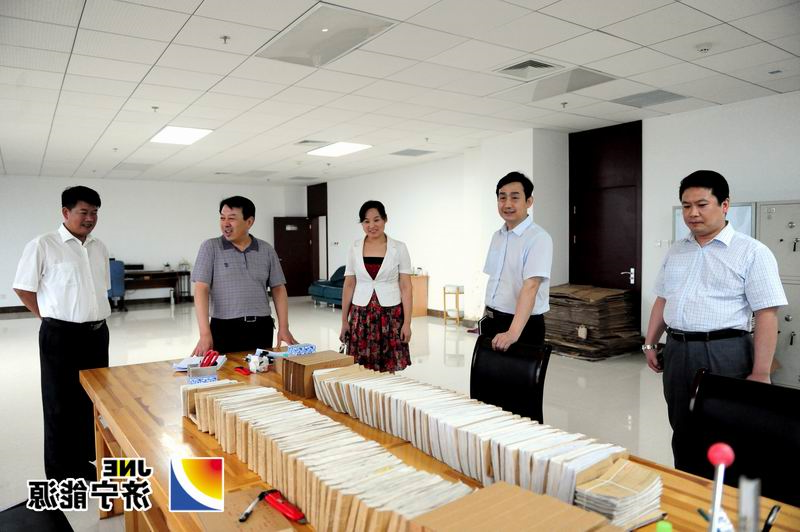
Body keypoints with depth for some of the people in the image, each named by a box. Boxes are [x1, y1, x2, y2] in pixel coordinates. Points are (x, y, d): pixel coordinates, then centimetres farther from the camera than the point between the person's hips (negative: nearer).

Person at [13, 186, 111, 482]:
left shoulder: (99, 248, 9)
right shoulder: (42, 246, -9)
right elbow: (23, 289, -4)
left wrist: (94, 317, 11)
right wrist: (50, 318, -2)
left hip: (97, 333, 6)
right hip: (61, 336, -5)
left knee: (94, 401, 14)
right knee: (61, 405, 5)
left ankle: (89, 464, 30)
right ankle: (61, 476, 18)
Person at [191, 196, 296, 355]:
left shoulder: (267, 250, 6)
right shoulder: (210, 247, -1)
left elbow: (278, 289, 8)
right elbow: (201, 290, -7)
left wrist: (283, 327, -1)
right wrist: (205, 333, -16)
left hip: (261, 328, 2)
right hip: (225, 329, -2)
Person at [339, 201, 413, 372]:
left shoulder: (399, 248, -2)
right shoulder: (354, 249, 4)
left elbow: (406, 287, -3)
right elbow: (349, 286, 7)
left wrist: (407, 322, -7)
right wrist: (344, 320, 6)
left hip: (391, 315, -2)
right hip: (361, 315, 2)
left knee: (388, 370, 2)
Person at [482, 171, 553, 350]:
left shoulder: (538, 238, -17)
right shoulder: (497, 236, 7)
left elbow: (530, 287, -28)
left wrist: (513, 332, -37)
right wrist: (486, 317, 14)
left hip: (523, 325, -7)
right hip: (491, 321, 7)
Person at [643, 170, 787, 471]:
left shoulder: (752, 252, -7)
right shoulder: (676, 252, 11)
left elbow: (766, 314, -11)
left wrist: (760, 373, -15)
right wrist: (650, 344, 14)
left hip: (724, 353, -5)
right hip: (677, 351, 6)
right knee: (682, 432, 15)